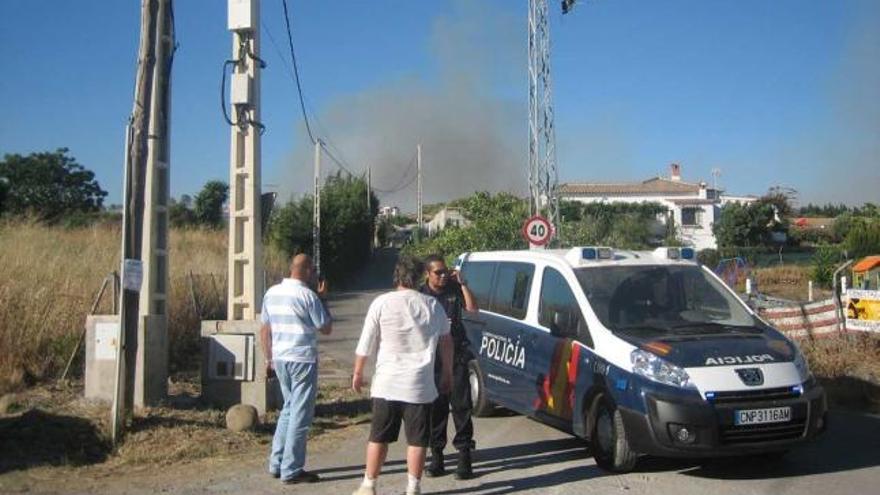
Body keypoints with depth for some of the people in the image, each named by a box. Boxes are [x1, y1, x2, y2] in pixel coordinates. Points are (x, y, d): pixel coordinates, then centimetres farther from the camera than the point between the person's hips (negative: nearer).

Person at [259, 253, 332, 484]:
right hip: (303, 360, -7)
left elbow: (264, 330, 11)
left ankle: (277, 463, 22)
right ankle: (292, 470, 5)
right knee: (301, 414, 1)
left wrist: (269, 359, 19)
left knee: (289, 408, 20)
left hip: (280, 359, 7)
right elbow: (326, 328, -4)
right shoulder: (308, 296, -13)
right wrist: (322, 299, 5)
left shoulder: (271, 293, 7)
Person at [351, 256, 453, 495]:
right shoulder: (433, 305, 3)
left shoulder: (381, 303, -4)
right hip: (420, 386, 0)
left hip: (386, 384, 0)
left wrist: (358, 372, 9)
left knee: (378, 437, 10)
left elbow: (365, 343, -2)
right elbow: (446, 342, 10)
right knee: (417, 440, 7)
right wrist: (447, 372, 22)